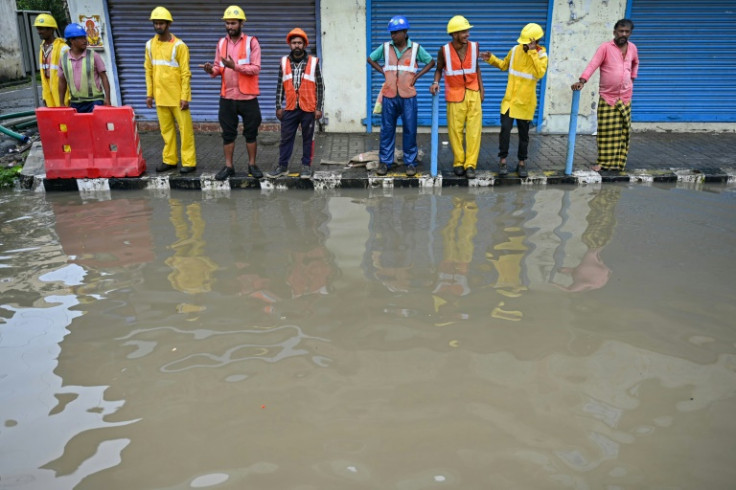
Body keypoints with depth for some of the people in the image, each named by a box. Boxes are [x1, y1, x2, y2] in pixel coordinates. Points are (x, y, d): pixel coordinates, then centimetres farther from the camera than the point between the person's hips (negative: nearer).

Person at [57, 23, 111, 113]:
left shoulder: (93, 56, -2)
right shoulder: (63, 59, 5)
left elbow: (104, 77, -1)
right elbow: (62, 82, 12)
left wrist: (107, 99, -10)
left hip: (95, 101, -3)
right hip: (75, 103, 3)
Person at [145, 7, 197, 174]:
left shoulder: (179, 45, -7)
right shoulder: (150, 45, 8)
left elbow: (185, 73, -9)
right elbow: (149, 70, 12)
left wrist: (185, 96, -14)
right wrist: (149, 94, 7)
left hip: (177, 96, -5)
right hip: (160, 96, 5)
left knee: (185, 129, -1)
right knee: (166, 129, 11)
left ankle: (189, 162, 4)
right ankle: (169, 160, 19)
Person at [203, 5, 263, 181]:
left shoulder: (251, 42, -3)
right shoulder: (221, 43, 10)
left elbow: (256, 68, -12)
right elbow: (218, 67, 10)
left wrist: (235, 66, -23)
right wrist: (212, 70, -13)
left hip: (248, 97, -3)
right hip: (227, 97, 4)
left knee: (250, 133, 7)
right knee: (228, 133, 7)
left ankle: (252, 165, 19)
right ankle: (228, 166, 15)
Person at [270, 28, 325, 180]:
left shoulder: (313, 62, -1)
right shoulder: (284, 62, 5)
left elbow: (320, 86, 0)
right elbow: (280, 86, 8)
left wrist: (319, 108, -5)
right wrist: (278, 107, 5)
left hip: (308, 109, -2)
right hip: (289, 108, 2)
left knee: (307, 138, 7)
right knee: (286, 138, 6)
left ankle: (306, 166, 16)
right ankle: (282, 165, 15)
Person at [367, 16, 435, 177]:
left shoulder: (416, 48, 0)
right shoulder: (385, 47, 3)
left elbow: (431, 62, 12)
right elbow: (370, 59, 18)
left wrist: (417, 76, 2)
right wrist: (383, 71, 6)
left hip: (408, 96, -1)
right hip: (389, 96, 1)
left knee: (410, 130, 2)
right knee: (387, 130, 4)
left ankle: (410, 162, 11)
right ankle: (384, 162, 12)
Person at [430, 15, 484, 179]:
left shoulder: (474, 46, -2)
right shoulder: (444, 50, -10)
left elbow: (476, 67, 10)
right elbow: (439, 69, 4)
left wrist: (481, 88, 9)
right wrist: (436, 82, -14)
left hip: (473, 93, 2)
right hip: (454, 94, -2)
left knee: (474, 130, -2)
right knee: (455, 130, 2)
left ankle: (470, 164, 5)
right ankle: (458, 163, 16)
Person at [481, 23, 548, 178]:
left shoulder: (541, 55, -7)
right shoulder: (515, 50, 1)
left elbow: (539, 73, -26)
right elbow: (504, 65, 18)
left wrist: (532, 53, -26)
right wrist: (491, 59, 2)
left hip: (525, 102, -2)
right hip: (509, 99, 2)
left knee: (523, 133, 7)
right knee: (505, 129, -9)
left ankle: (522, 163, 19)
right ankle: (503, 161, 3)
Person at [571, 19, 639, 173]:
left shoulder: (632, 48, 8)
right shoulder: (605, 47, -9)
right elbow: (593, 65, -21)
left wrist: (632, 78, 17)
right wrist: (582, 80, -35)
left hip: (625, 97, 4)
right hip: (607, 96, -4)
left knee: (623, 131, 5)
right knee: (606, 131, -3)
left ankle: (618, 162, 12)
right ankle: (603, 162, 4)